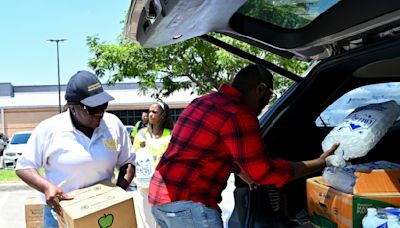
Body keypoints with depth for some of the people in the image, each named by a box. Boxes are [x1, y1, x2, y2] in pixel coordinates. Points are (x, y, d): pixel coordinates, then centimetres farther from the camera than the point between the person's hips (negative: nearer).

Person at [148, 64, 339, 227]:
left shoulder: (203, 102, 13)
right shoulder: (238, 114, -16)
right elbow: (263, 172, -12)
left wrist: (242, 172, 31)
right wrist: (320, 163, -4)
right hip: (187, 205, -10)